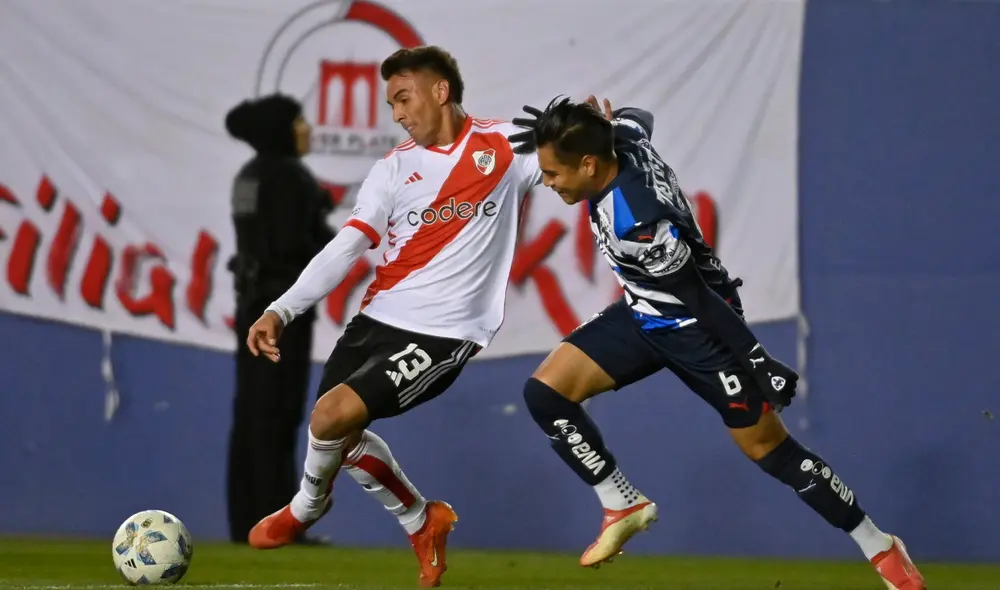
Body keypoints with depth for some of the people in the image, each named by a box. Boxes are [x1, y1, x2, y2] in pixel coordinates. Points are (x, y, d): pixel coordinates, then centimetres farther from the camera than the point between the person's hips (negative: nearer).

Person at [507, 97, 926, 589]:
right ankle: (623, 506, 8)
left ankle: (880, 548, 17)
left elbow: (701, 299, -29)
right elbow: (636, 118, 12)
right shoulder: (623, 139, -15)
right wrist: (572, 127, 3)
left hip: (695, 326, -8)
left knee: (766, 447, 2)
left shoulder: (636, 226, -37)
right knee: (545, 392, -6)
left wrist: (760, 366, -21)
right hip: (644, 314, 8)